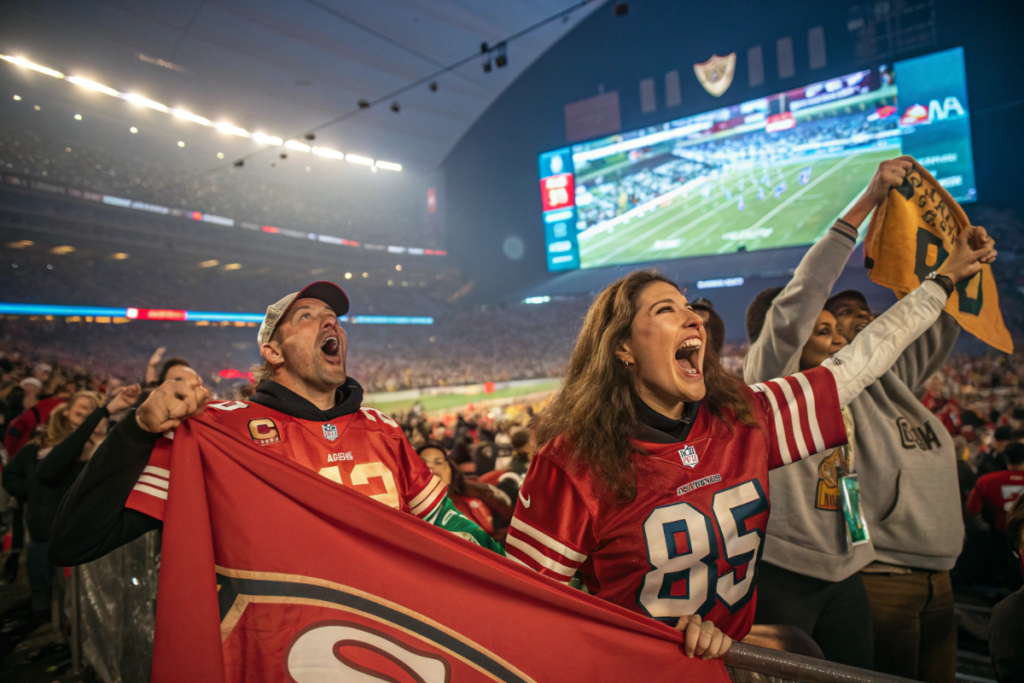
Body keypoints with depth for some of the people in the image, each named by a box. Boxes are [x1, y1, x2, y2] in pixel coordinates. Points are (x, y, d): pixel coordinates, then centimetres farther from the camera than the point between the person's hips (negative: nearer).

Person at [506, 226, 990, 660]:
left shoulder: (745, 419, -4)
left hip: (733, 659, 5)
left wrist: (944, 277, 14)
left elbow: (855, 366, 6)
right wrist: (665, 641, -22)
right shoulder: (573, 462, -19)